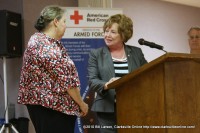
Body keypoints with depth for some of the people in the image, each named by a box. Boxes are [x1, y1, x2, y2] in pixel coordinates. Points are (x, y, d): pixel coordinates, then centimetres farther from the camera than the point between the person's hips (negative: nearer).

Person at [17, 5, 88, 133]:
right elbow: (66, 80, -19)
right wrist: (82, 104, -9)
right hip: (53, 105, -10)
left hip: (38, 101, 10)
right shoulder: (50, 47, -19)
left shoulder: (36, 39, 12)